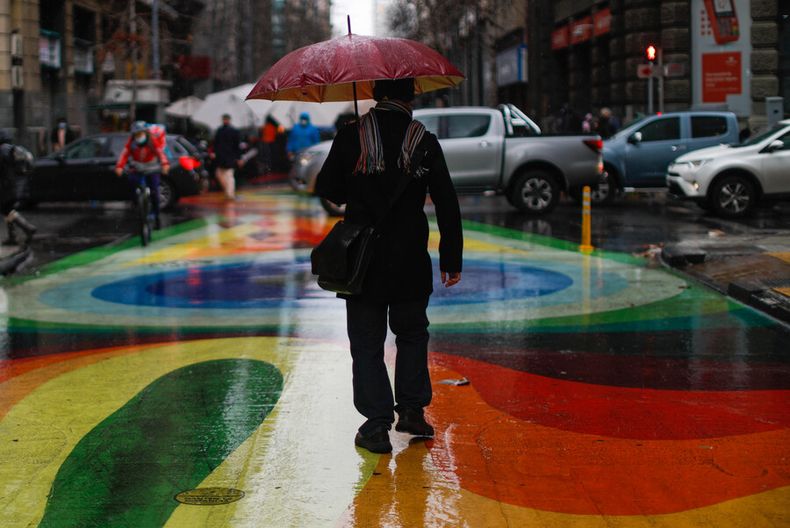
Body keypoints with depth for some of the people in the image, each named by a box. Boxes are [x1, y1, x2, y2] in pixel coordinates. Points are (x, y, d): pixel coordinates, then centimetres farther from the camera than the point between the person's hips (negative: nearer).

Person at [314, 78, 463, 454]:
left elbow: (327, 190, 1)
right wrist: (451, 260, 6)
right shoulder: (424, 141, -2)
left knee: (367, 342, 6)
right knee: (412, 333, 20)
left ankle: (377, 424, 3)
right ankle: (412, 409, 20)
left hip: (362, 259, -1)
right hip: (410, 261, 1)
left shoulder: (350, 137, -5)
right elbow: (447, 205, -1)